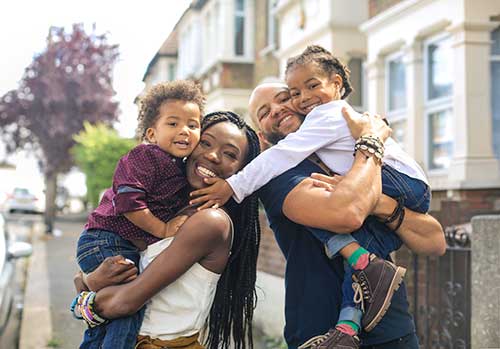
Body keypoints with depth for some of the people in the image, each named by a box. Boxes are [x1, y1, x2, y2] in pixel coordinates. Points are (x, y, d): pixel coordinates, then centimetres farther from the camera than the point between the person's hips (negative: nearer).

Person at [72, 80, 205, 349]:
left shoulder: (181, 170, 13)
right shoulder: (145, 157, -14)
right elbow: (127, 201, -25)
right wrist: (163, 230, -19)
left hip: (133, 249, 10)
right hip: (105, 241, -10)